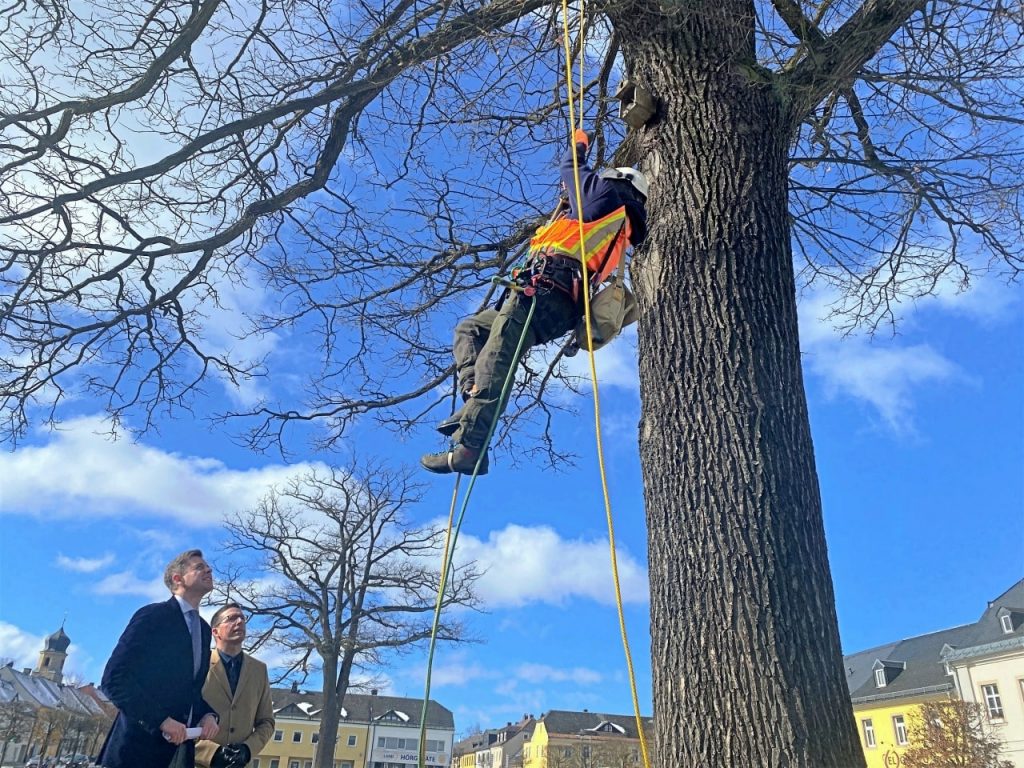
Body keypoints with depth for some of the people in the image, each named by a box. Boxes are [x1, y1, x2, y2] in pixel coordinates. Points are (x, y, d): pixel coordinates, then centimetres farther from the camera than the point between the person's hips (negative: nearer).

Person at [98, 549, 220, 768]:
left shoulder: (203, 629, 17)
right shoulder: (153, 615, -7)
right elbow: (114, 679, -15)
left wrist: (209, 714, 1)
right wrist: (161, 720, -20)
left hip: (180, 746, 7)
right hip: (139, 743, -7)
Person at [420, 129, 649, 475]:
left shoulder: (607, 194, 12)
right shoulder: (621, 230, 32)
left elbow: (571, 169, 27)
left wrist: (578, 143, 46)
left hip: (547, 284, -9)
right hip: (563, 310, 9)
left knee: (494, 364, -21)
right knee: (469, 328, 16)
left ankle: (468, 448, -31)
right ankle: (475, 401, -7)